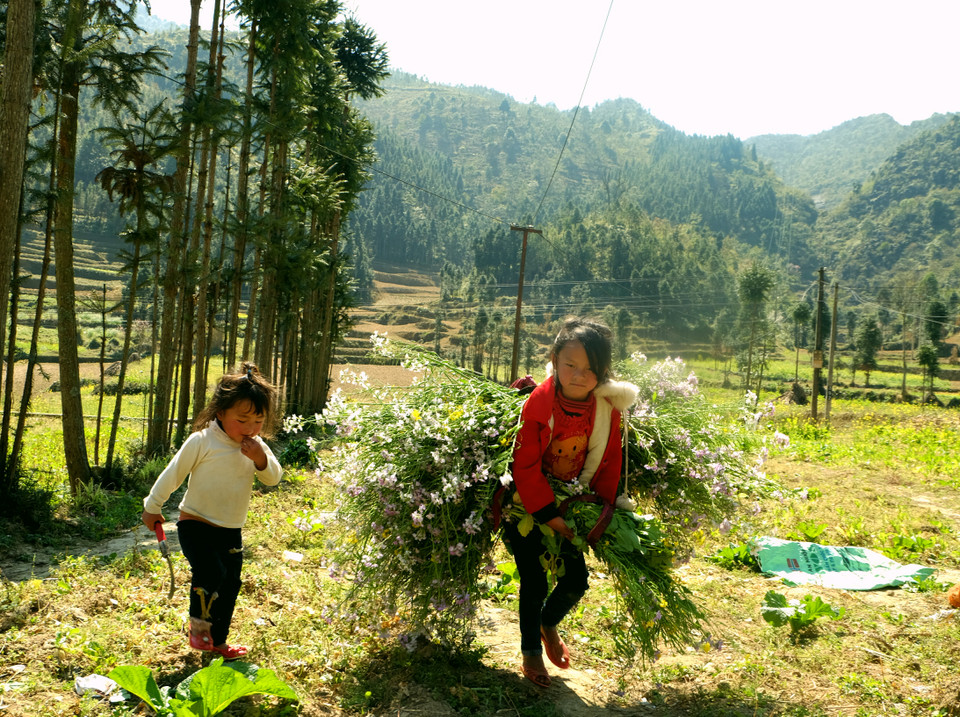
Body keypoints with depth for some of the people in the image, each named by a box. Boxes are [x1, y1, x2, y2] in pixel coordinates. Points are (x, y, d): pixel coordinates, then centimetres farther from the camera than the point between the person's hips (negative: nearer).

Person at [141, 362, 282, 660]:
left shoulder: (257, 446, -1)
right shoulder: (202, 441, -17)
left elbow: (273, 478, 0)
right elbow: (173, 474, -7)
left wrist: (261, 459, -21)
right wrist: (152, 507, 2)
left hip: (231, 531, 6)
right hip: (196, 524, -6)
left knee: (230, 585, 12)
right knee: (210, 572, -25)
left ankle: (217, 640, 30)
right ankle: (198, 621, 3)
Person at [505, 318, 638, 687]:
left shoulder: (608, 408, -12)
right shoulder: (538, 403, -24)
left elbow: (609, 465, 0)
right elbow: (525, 467, -20)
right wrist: (548, 515, -20)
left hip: (568, 504, 4)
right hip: (526, 507, -4)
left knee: (576, 580, 9)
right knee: (534, 582, 0)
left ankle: (548, 624, 41)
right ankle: (531, 652, 23)